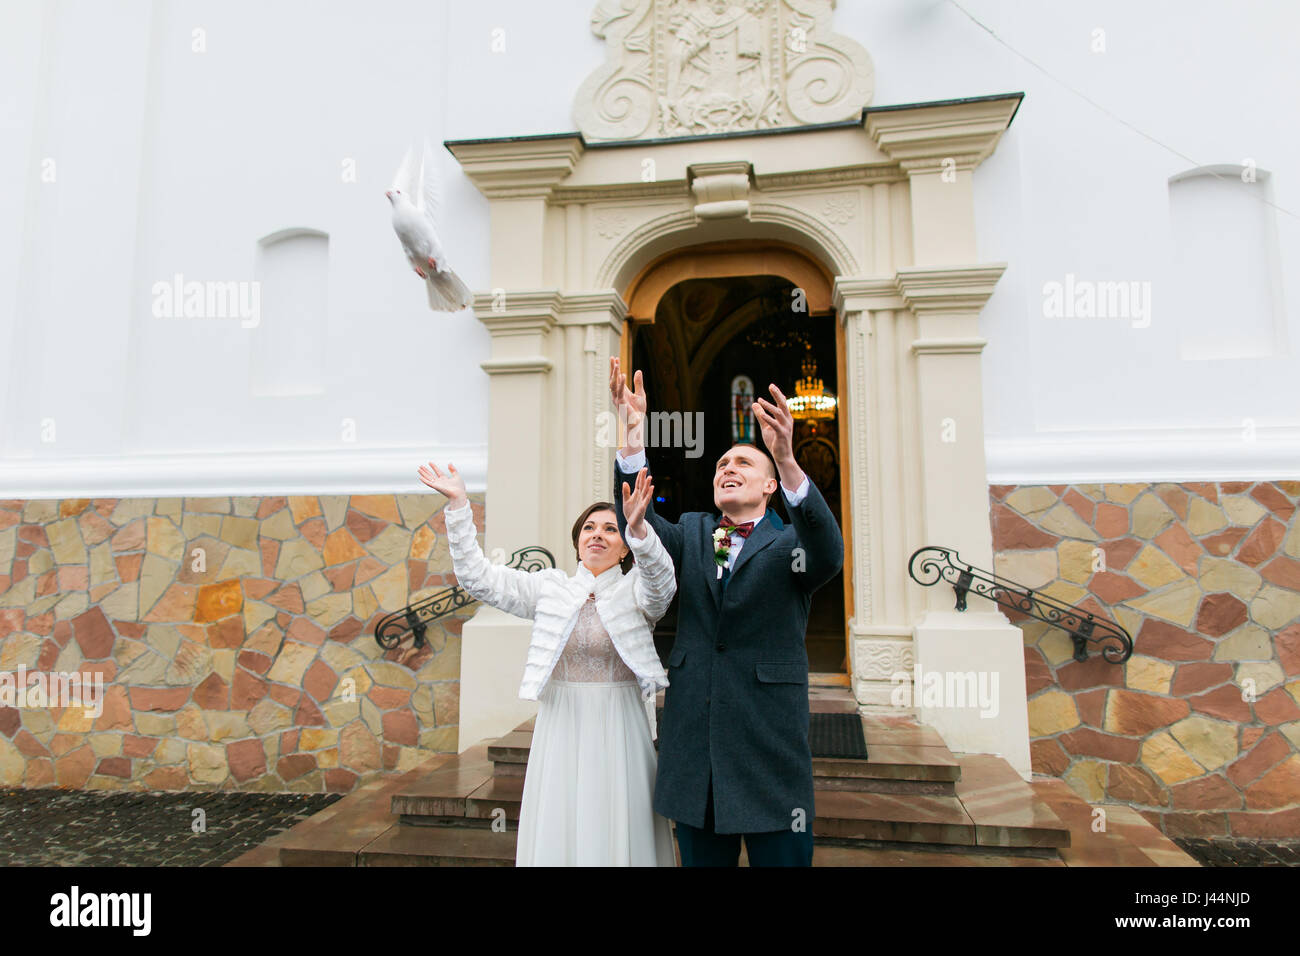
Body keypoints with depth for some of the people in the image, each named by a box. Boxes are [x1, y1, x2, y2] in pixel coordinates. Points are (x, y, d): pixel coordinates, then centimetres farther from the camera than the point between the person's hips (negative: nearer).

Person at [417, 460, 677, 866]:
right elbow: (479, 578, 2)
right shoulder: (550, 587, 6)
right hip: (560, 729, 2)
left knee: (617, 835, 6)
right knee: (556, 836, 8)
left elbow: (660, 581, -23)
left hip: (618, 732, -2)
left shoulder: (635, 590, 0)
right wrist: (458, 505, -7)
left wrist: (638, 528, -42)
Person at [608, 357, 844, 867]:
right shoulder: (691, 534, 11)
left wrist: (788, 460, -38)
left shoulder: (789, 542, 0)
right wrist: (633, 435, -21)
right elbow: (639, 524, -7)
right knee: (700, 857, 16)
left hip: (769, 747, -3)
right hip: (694, 743, 3)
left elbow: (828, 554, -22)